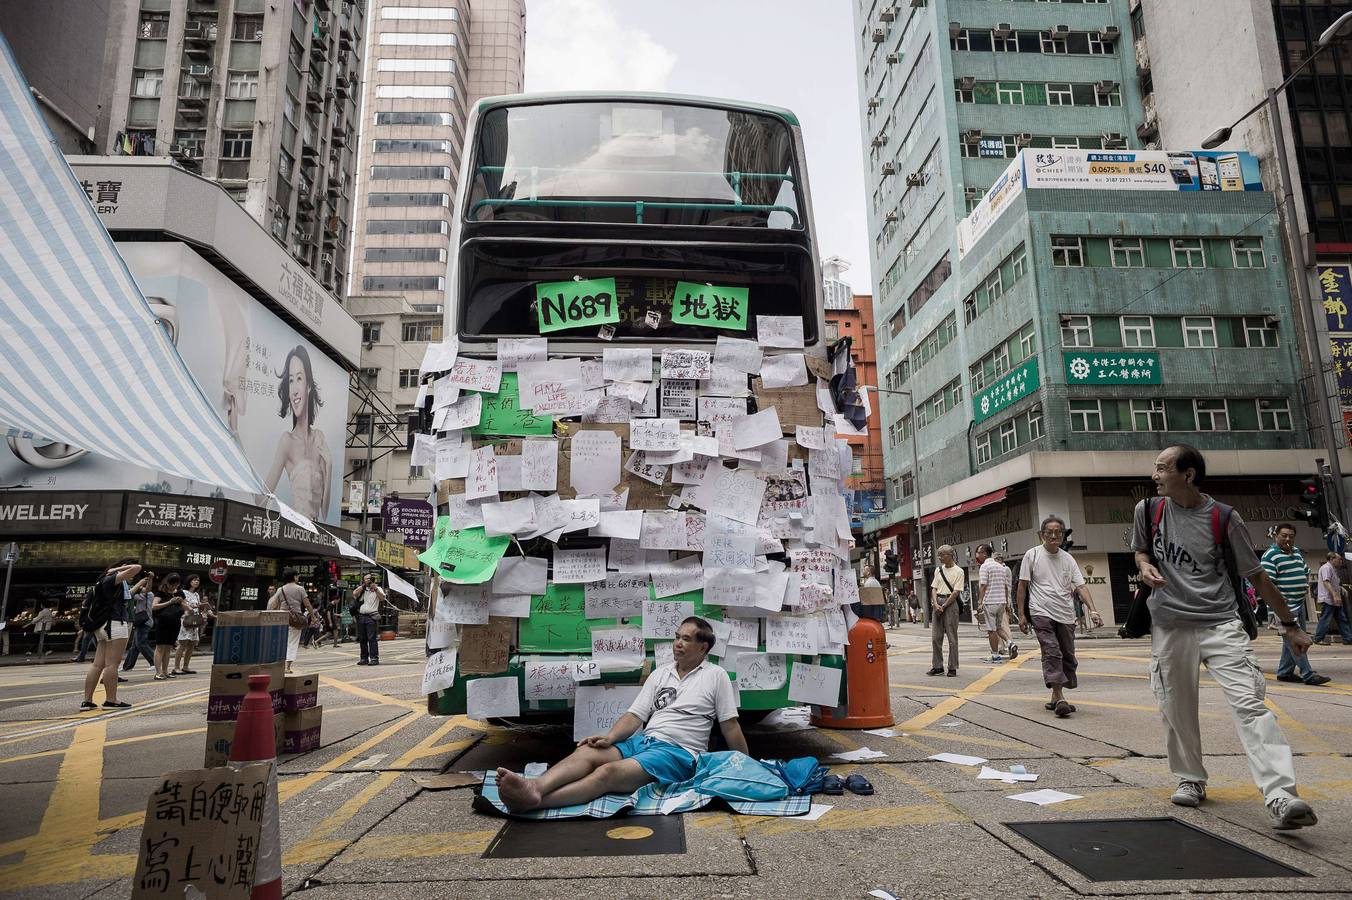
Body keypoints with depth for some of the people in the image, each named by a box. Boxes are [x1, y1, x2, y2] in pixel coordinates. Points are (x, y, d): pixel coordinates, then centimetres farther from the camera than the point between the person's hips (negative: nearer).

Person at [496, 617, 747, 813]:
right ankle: (535, 786, -49)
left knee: (610, 772, -31)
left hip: (678, 752, -6)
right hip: (642, 741, 6)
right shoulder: (660, 673, 19)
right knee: (587, 751, -23)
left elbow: (730, 725, 6)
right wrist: (610, 737, -6)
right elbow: (636, 715, 11)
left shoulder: (716, 676, 5)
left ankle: (531, 801, -49)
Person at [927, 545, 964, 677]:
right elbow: (934, 589, 11)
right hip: (937, 603, 5)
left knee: (952, 638, -2)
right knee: (935, 637, 5)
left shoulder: (958, 572, -3)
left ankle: (952, 668, 4)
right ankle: (937, 666, 12)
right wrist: (936, 604, -5)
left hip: (950, 603, -5)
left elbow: (956, 592, -9)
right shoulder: (938, 570, 14)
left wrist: (943, 606, -12)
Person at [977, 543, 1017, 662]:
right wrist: (1007, 603, 19)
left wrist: (980, 603, -12)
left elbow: (983, 586, -14)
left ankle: (995, 655, 2)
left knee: (992, 629, -1)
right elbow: (1006, 587, 15)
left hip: (989, 602, -7)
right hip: (1002, 601, 7)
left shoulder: (984, 566, -9)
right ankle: (1010, 643, -3)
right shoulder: (1001, 567, 13)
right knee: (998, 627, 18)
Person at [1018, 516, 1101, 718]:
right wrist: (1021, 614, -2)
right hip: (1041, 613, -4)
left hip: (1066, 615, 5)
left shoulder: (1068, 558, 9)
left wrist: (1092, 610, -10)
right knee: (1052, 653, -16)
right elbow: (1022, 586, 1)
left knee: (1067, 656, 7)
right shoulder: (1032, 555, 0)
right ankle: (1060, 698, -20)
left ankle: (1055, 697, 20)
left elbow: (1080, 587, 5)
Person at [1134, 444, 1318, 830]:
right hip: (1169, 625, 3)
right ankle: (1190, 780, 25)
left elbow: (1256, 575, 3)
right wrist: (1145, 567, -5)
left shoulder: (1224, 519, -5)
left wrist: (1290, 624, 7)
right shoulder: (1148, 510, 2)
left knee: (1249, 702, -15)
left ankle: (1280, 797, -17)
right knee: (1176, 708, 8)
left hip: (1221, 624, -3)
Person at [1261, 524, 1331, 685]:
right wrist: (1279, 599, -22)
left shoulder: (1297, 552, 15)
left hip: (1299, 603, 9)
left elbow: (1306, 571, 28)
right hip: (1285, 605, -9)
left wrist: (1307, 588, 14)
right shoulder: (1271, 555, -12)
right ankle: (1308, 674, -7)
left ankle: (1284, 672, 19)